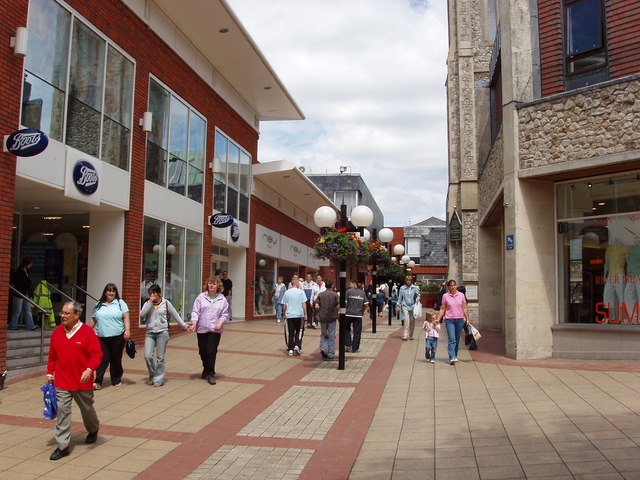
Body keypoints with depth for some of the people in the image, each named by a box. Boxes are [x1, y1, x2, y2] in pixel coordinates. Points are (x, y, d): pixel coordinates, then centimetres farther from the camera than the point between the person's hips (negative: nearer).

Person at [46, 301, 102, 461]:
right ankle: (62, 446, 5)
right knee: (62, 411, -3)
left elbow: (97, 354, -14)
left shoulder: (87, 331, -11)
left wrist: (89, 369, -27)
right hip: (61, 381, 3)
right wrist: (50, 373, 10)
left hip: (82, 381, -2)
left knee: (87, 408, 15)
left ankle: (93, 431, 43)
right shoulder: (57, 331, 3)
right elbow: (52, 355, 13)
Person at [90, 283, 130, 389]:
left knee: (116, 359, 7)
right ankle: (98, 382, -8)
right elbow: (93, 320, 17)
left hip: (117, 337, -1)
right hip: (101, 337, 1)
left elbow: (126, 317, -1)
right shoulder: (99, 305, 12)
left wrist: (127, 330, -11)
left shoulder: (120, 303, 4)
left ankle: (116, 380, 19)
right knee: (102, 359, -6)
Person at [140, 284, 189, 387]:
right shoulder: (148, 304, 7)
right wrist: (150, 302, -13)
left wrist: (185, 326, 9)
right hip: (150, 333, 2)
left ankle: (158, 379, 11)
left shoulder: (166, 303, 2)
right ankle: (152, 376, 16)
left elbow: (175, 316, 8)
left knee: (160, 358, 0)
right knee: (147, 356, -6)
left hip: (162, 333, -2)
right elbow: (142, 314, -11)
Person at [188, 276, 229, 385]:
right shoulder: (201, 297, 3)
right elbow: (195, 311, -1)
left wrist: (220, 323, -13)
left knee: (212, 351, -9)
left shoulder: (222, 299, 4)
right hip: (202, 329, 2)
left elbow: (225, 314, 4)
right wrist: (194, 323, -15)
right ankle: (206, 369, 35)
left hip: (215, 329, -1)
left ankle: (211, 374, 3)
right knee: (203, 351, 10)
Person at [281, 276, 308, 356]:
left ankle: (290, 349, 10)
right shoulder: (301, 292, -4)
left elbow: (284, 305, 5)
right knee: (299, 331, 13)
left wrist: (284, 314, 16)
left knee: (290, 333, 8)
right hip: (299, 315, -1)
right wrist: (305, 314, -1)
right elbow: (304, 304, -6)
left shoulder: (286, 293, 2)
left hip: (289, 315, 1)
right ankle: (297, 346, -3)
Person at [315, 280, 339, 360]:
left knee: (323, 334, 16)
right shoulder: (335, 294, -4)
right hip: (332, 317, -1)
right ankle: (330, 354, 11)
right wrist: (334, 311, 7)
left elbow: (316, 306, -7)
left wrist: (320, 311, 11)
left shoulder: (320, 294, 0)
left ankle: (323, 349, -5)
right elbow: (338, 306, -12)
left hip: (322, 317, 1)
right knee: (331, 335, 7)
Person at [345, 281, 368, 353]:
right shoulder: (362, 292, 8)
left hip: (349, 314, -2)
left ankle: (347, 345, 4)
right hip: (358, 315, 2)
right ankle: (355, 348, 8)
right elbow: (366, 304, 4)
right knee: (357, 332, 6)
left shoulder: (348, 291, -4)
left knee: (346, 329, 14)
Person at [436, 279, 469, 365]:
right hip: (449, 320, -2)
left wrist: (467, 319, 6)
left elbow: (465, 308, 10)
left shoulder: (461, 295, 4)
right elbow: (442, 309, 5)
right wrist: (438, 319, -1)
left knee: (457, 340, 10)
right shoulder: (445, 296, 0)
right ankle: (452, 357, -18)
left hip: (460, 319, 2)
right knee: (452, 339, -13)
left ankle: (455, 356, 23)